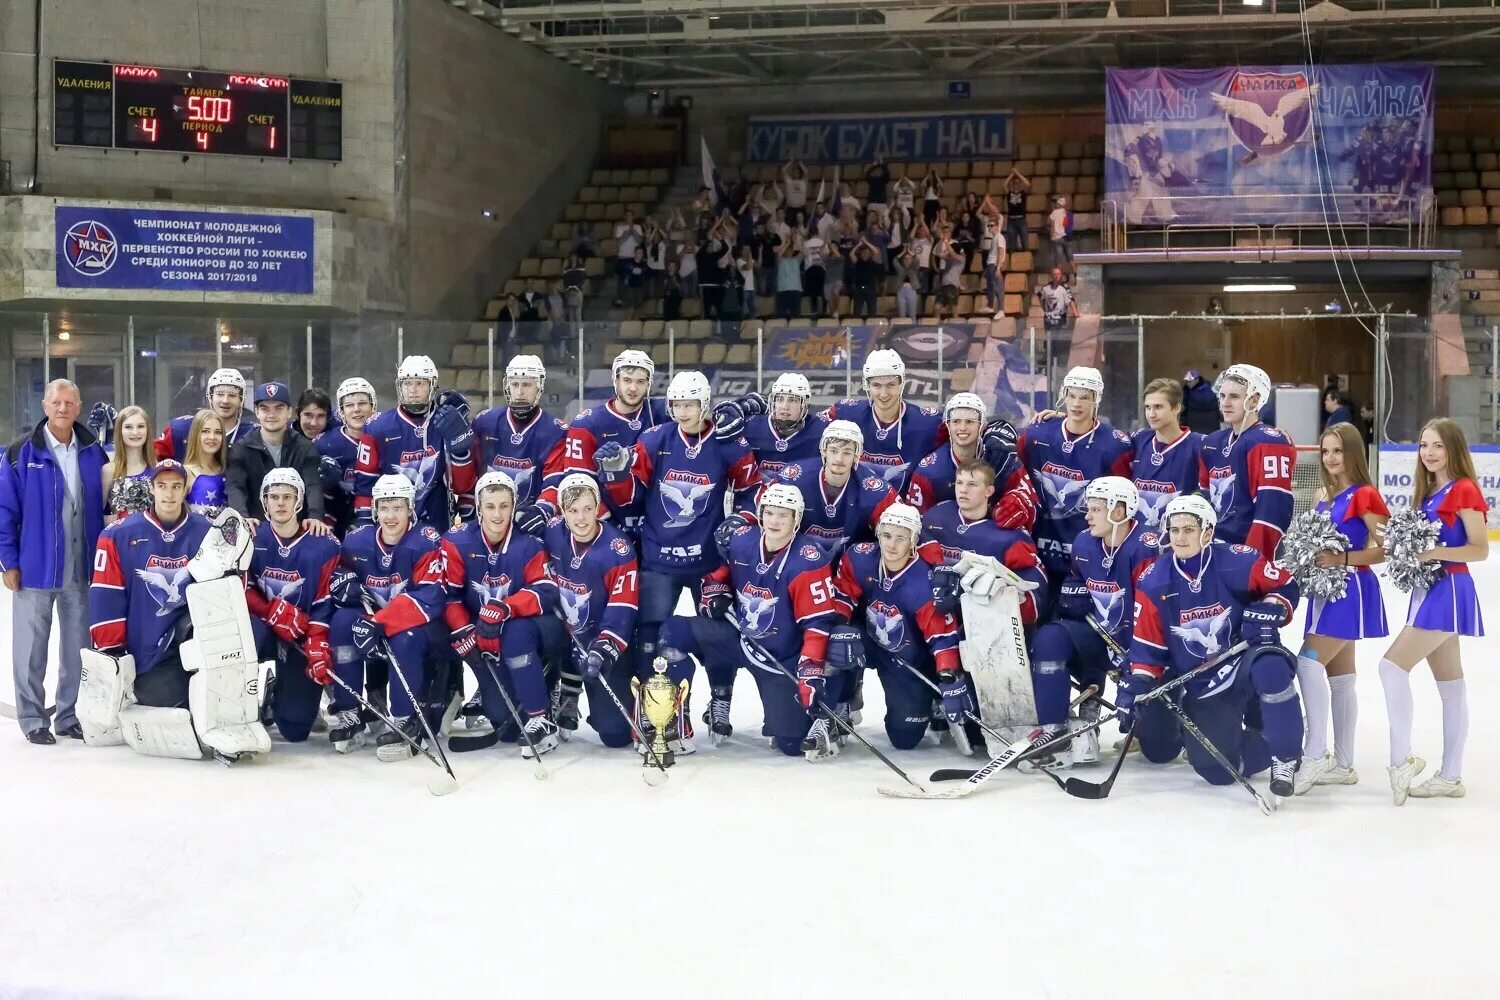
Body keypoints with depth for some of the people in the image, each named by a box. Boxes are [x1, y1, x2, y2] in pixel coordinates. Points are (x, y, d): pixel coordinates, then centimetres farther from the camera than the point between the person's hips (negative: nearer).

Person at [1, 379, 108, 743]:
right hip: (35, 568, -3)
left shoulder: (94, 453, 4)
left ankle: (70, 715, 22)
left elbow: (104, 507, 10)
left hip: (82, 571, 3)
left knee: (78, 648, 10)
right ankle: (32, 718, 17)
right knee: (32, 648, 6)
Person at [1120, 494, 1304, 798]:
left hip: (1247, 663, -2)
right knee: (1217, 770, -11)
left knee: (1270, 669, -39)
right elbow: (1146, 644, 0)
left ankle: (1286, 756, -19)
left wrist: (1266, 613, -18)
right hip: (1201, 687, 2)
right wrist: (1134, 687, -10)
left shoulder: (1237, 562, -14)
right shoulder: (1154, 582, -5)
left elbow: (1285, 585, 0)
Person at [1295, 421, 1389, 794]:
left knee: (1309, 661, -19)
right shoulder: (1323, 497, 13)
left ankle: (1315, 754, -14)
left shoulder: (1365, 495, -10)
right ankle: (1343, 764, 17)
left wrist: (1342, 559, -23)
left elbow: (1386, 549, -15)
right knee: (1339, 675, 11)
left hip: (1351, 590, -9)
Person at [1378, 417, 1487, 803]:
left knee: (1393, 665, -16)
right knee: (1450, 685, 11)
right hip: (1429, 590, 9)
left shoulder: (1464, 490, -11)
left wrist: (1434, 552, -24)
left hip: (1449, 591, -9)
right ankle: (1450, 776, 16)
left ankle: (1402, 758, -11)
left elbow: (1481, 549, -15)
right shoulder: (1428, 491, 14)